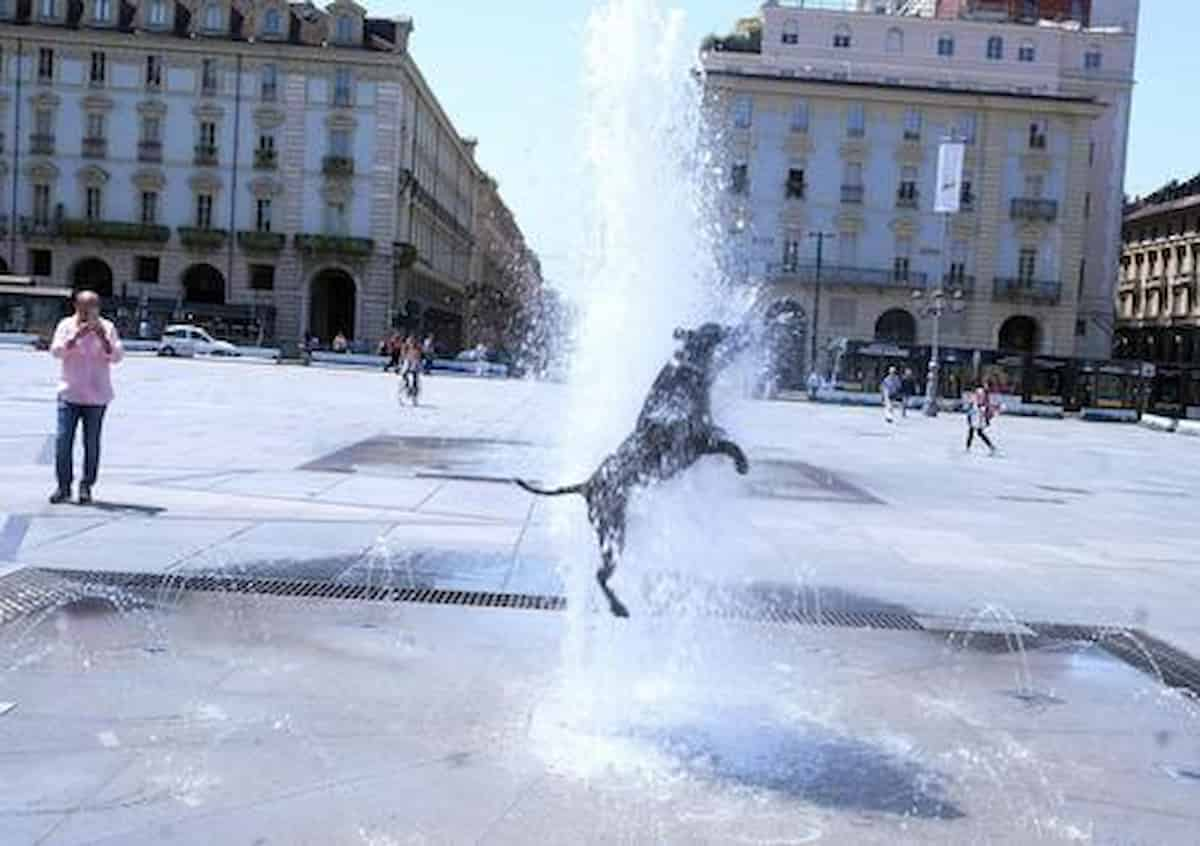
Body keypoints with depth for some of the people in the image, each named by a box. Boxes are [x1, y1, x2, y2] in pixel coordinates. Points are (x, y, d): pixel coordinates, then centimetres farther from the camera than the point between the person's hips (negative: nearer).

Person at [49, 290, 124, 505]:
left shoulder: (107, 328, 3)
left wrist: (103, 338, -20)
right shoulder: (66, 325, 4)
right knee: (63, 441, -3)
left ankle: (86, 486, 11)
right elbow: (56, 351, -8)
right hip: (69, 393, 1)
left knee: (91, 443, 2)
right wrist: (76, 336, -21)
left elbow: (117, 356, -5)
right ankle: (63, 486, 7)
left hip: (96, 396, 0)